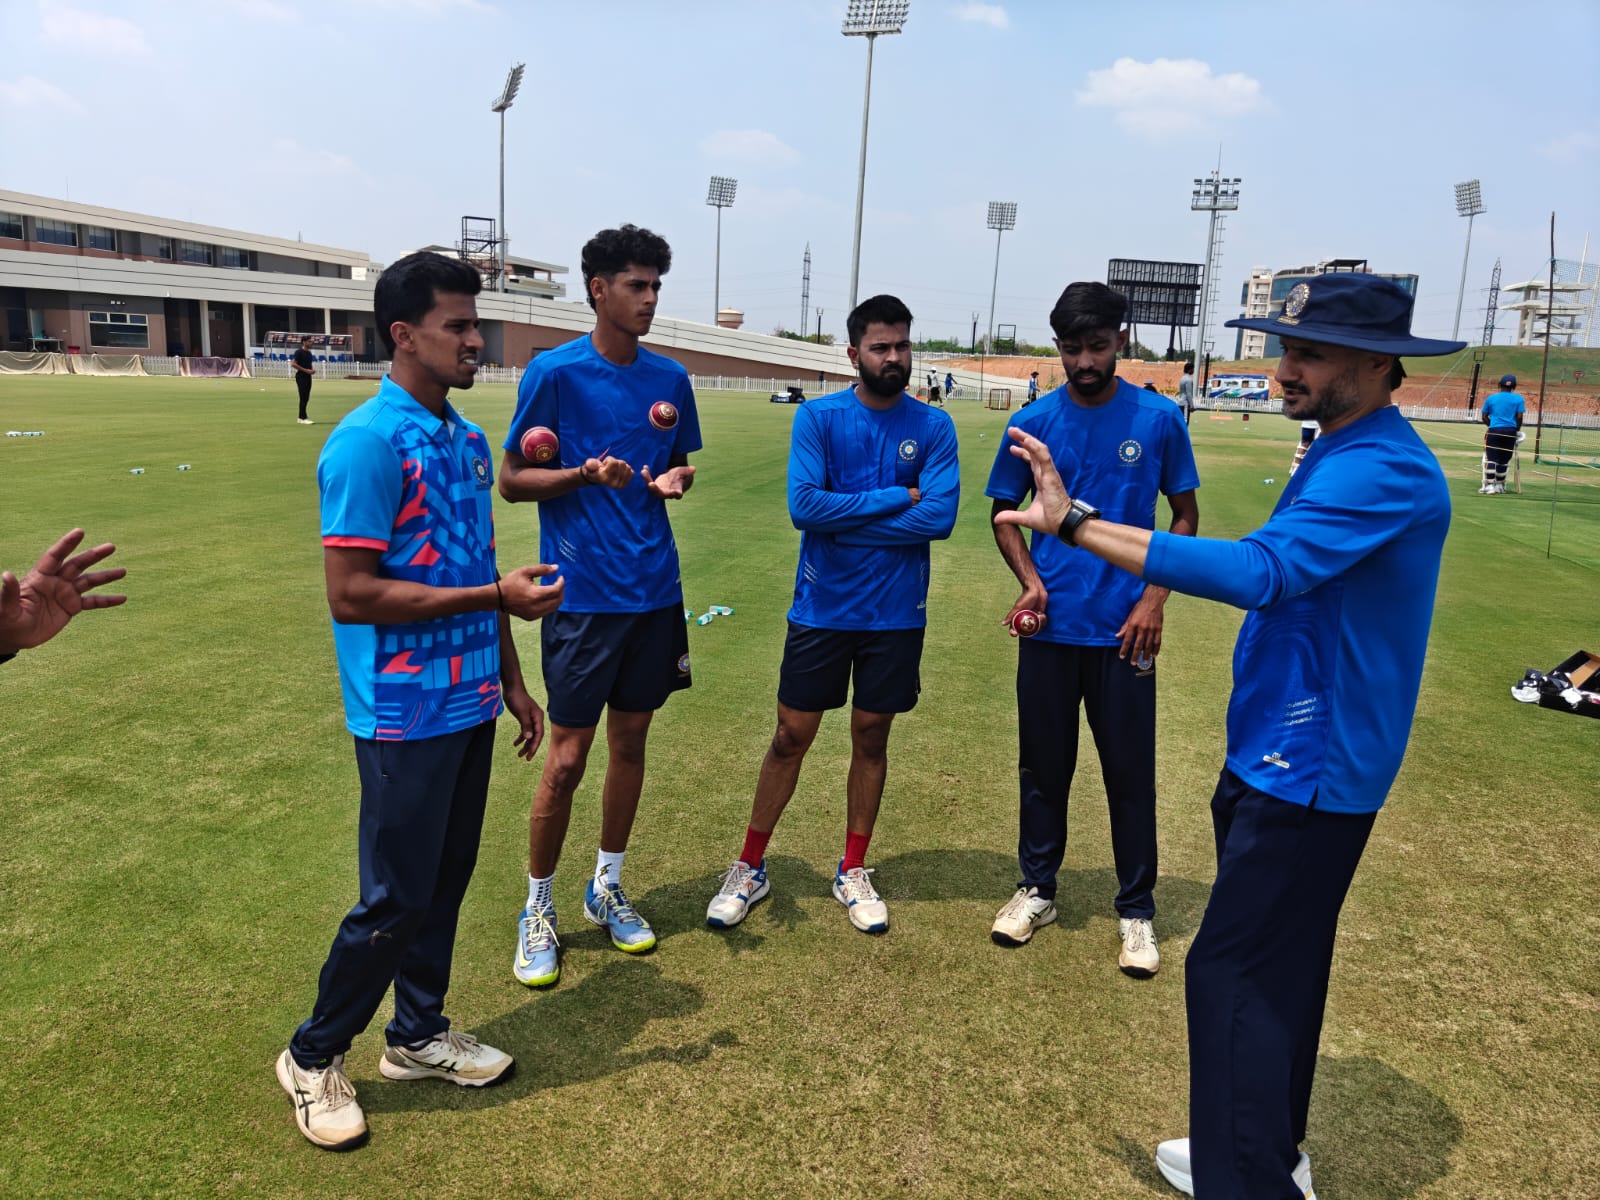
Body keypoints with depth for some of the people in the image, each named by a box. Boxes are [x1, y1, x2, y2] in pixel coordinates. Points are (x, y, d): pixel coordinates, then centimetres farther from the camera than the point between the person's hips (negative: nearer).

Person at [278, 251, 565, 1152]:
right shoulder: (368, 443, -16)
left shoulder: (469, 441, 9)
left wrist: (511, 679, 16)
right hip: (406, 714, -7)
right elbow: (351, 593, -20)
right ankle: (314, 1057, 25)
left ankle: (418, 1033, 35)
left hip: (470, 705, 8)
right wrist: (496, 596, -21)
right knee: (396, 899, 3)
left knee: (447, 881, 17)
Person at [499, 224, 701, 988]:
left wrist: (675, 479, -5)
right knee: (567, 759, 0)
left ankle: (607, 889, 32)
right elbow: (512, 480, -5)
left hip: (655, 592, 5)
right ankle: (538, 910, 20)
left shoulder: (669, 378, 7)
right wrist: (586, 474, -21)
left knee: (631, 742, 13)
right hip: (583, 595, -5)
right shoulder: (554, 372, -8)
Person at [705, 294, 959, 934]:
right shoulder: (818, 417, -5)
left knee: (871, 738, 12)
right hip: (821, 609, -1)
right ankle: (749, 867, 23)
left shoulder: (934, 427, -2)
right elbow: (803, 505, -17)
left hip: (896, 613, 1)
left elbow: (940, 516, -14)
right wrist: (895, 498, -14)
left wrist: (844, 519, -14)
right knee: (791, 736, 7)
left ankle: (853, 871, 29)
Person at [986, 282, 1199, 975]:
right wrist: (1030, 580, -8)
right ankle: (1037, 890, 29)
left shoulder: (1158, 419, -2)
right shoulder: (1032, 423, 1)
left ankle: (1136, 910, 22)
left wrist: (1155, 596, -7)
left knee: (1130, 772, 5)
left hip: (1124, 631, -1)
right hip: (1050, 627, 1)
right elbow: (1004, 514, 9)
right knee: (1043, 766, 11)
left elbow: (1185, 516, 6)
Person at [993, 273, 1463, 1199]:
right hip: (1283, 761, 10)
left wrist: (1078, 522, -36)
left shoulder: (1383, 471, -21)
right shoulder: (1346, 452, 12)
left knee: (1236, 974, -6)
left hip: (1308, 774, -10)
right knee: (1276, 970, 20)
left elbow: (1260, 569, -35)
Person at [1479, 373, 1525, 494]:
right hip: (1510, 431, 1)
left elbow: (1484, 417, 7)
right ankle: (1499, 485, 19)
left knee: (1491, 458, -2)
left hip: (1494, 430, -1)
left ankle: (1490, 486, -12)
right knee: (1503, 459, 9)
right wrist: (1517, 430, 11)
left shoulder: (1490, 398, 7)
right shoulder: (1518, 399, 4)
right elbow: (1519, 416, -2)